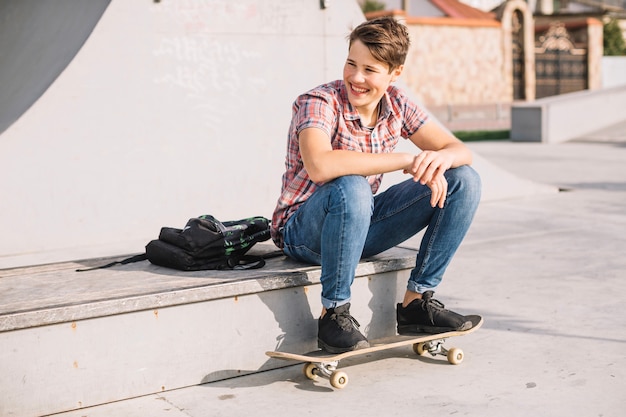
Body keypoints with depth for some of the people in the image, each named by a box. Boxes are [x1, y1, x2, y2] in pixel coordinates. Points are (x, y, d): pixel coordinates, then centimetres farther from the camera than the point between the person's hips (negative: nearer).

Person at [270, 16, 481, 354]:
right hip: (303, 231, -6)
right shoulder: (318, 103, -22)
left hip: (361, 224, 6)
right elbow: (320, 166, -42)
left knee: (464, 181, -5)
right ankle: (333, 313, -21)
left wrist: (438, 159, -29)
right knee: (351, 188, -40)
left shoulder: (396, 104, -3)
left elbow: (460, 150, -3)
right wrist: (408, 160, -37)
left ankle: (415, 301, -2)